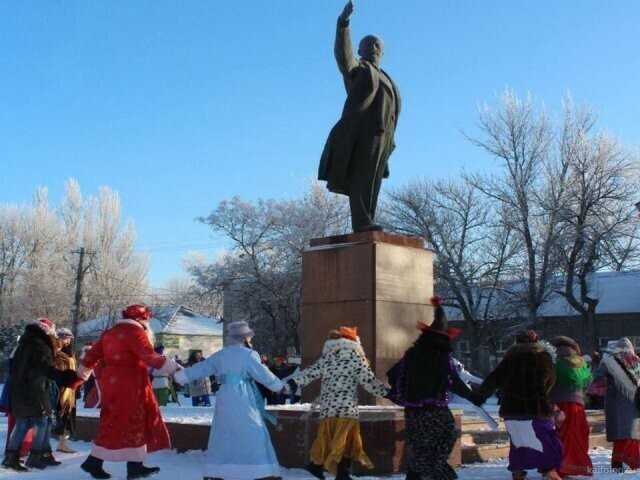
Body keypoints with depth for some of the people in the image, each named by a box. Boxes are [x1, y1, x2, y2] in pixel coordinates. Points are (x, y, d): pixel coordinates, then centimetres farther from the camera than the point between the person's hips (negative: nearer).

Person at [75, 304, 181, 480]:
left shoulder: (110, 332, 15)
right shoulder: (135, 332, -10)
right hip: (128, 384, -9)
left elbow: (94, 353, 17)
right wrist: (174, 367, -11)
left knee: (136, 422, 11)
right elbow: (150, 357, -17)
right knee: (120, 423, -1)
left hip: (112, 382, 9)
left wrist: (82, 373, 25)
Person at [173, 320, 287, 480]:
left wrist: (177, 376, 27)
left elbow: (201, 368, 17)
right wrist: (281, 386, 10)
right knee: (253, 436, -3)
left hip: (224, 400, 7)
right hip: (242, 401, -7)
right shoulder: (249, 354, -7)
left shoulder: (220, 354, 12)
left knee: (222, 436, 15)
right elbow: (264, 375, -4)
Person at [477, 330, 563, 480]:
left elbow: (493, 380, 10)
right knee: (549, 442, 2)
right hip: (537, 409, -3)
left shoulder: (510, 357, 9)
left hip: (511, 409, 3)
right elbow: (550, 382, 11)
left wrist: (480, 393, 24)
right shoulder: (543, 356, 4)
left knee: (517, 440, 17)